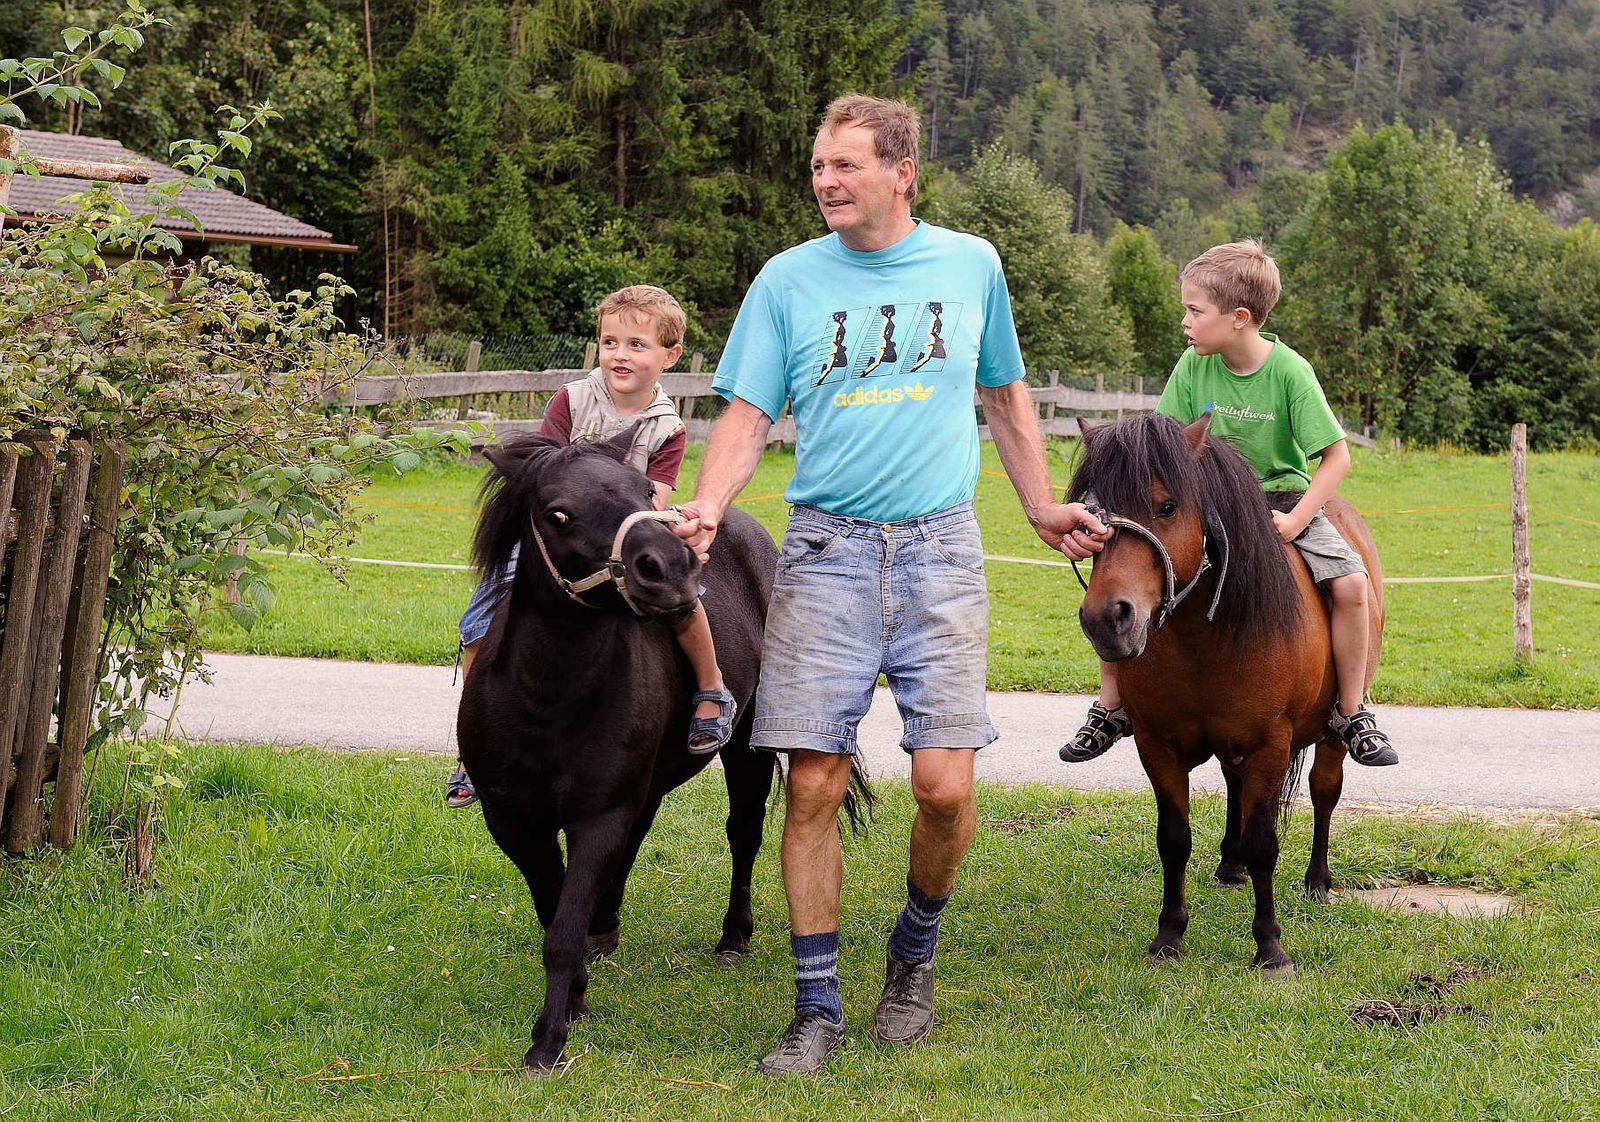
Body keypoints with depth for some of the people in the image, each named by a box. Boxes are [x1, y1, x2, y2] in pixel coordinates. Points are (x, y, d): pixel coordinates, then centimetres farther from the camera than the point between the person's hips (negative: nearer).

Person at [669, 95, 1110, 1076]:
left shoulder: (971, 265, 7)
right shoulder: (789, 279, 4)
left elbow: (1006, 396, 20)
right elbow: (748, 415, 1)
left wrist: (1042, 508, 18)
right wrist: (707, 507, -16)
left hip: (939, 549, 0)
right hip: (826, 550, 0)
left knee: (946, 785, -7)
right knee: (814, 784, -4)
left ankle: (916, 952, 22)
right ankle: (818, 1005, 9)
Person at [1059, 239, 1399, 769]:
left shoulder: (1289, 370, -16)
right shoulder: (1193, 366, -6)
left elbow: (1337, 456, -13)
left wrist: (1293, 522, -21)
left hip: (1281, 501, -2)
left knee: (1350, 582, -25)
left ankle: (1351, 714, -6)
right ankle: (1110, 707, -1)